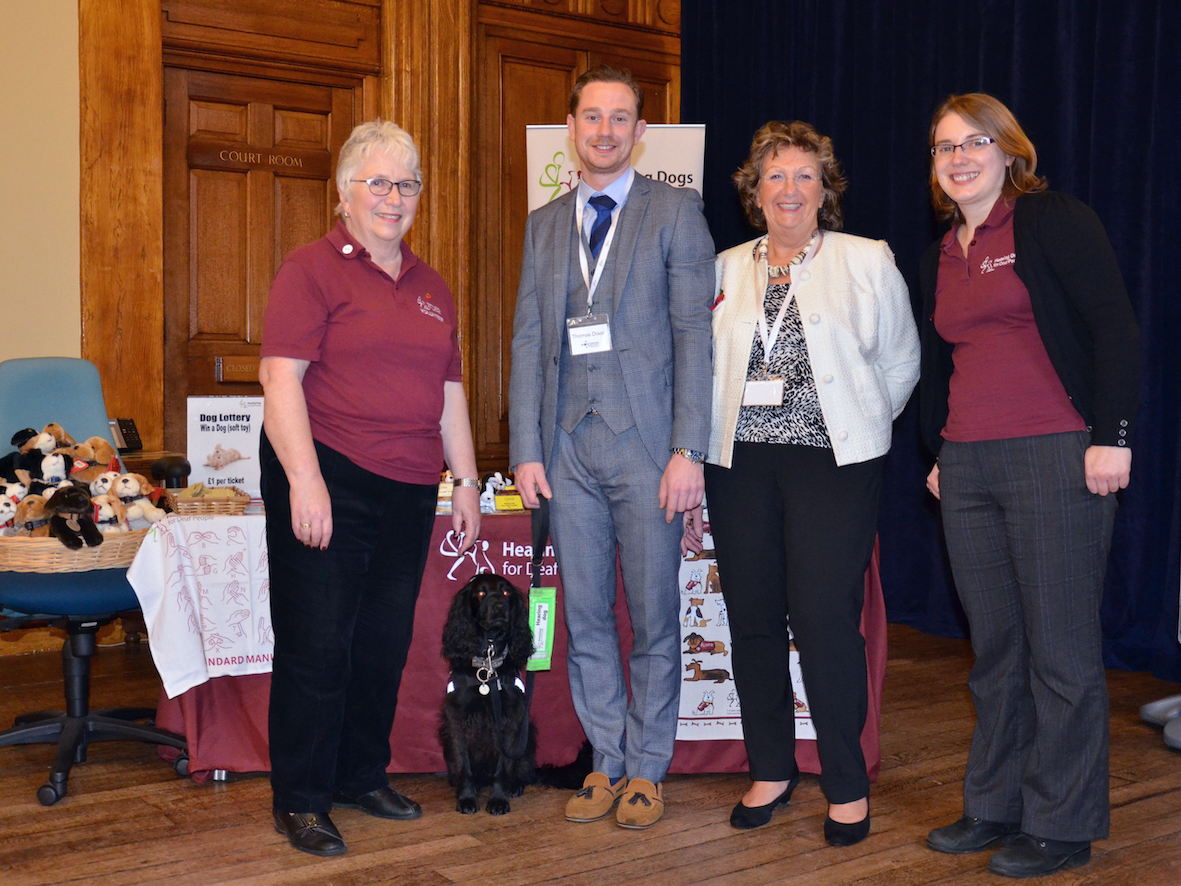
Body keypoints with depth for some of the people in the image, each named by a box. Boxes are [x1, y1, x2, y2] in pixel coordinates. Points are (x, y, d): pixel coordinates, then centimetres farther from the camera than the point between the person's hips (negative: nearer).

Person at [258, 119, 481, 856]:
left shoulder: (431, 287, 17)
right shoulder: (313, 269, -4)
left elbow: (449, 390, 20)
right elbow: (281, 376, -12)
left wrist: (466, 478, 15)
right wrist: (304, 479, -19)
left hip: (408, 490, 6)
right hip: (328, 477, -6)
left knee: (386, 641, 12)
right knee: (317, 643, -1)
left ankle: (363, 775, 29)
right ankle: (300, 802, 12)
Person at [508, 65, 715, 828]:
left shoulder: (675, 212, 2)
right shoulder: (545, 225, 14)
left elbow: (693, 334, -5)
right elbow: (529, 339, 11)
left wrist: (688, 451, -12)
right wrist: (527, 449, 2)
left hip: (645, 444, -4)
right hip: (568, 447, 4)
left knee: (653, 616, 4)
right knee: (585, 618, 9)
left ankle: (647, 769, 19)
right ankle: (607, 761, 23)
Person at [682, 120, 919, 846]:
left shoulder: (868, 262, 5)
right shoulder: (725, 270, 12)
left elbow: (900, 363, 10)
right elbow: (700, 367, 13)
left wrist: (857, 428, 8)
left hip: (833, 460, -3)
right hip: (740, 461, 3)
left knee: (825, 617, -7)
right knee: (752, 617, 6)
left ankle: (848, 786, 11)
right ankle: (771, 769, 24)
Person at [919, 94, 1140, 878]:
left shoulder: (1054, 222, -2)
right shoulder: (939, 259, 17)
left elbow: (1115, 327, -8)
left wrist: (1113, 437, -15)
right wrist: (939, 453, 20)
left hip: (1054, 458, -6)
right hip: (967, 467, 6)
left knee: (1061, 648, 1)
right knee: (994, 647, 12)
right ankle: (995, 806, 24)